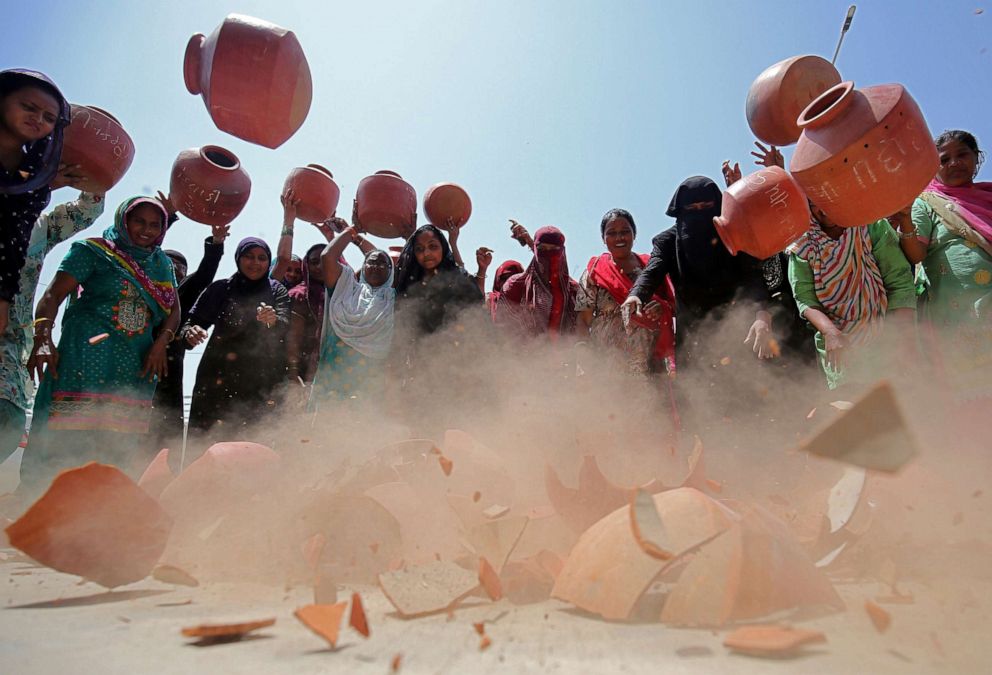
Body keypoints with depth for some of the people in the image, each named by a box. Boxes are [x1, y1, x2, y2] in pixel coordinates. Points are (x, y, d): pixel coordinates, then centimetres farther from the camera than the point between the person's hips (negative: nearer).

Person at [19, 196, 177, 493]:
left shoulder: (162, 264, 18)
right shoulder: (93, 251, 4)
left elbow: (173, 311, 14)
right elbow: (52, 296, -5)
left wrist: (161, 342, -5)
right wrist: (43, 340, -20)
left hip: (138, 367, 5)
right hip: (87, 359, -4)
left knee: (123, 446, 1)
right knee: (70, 434, -12)